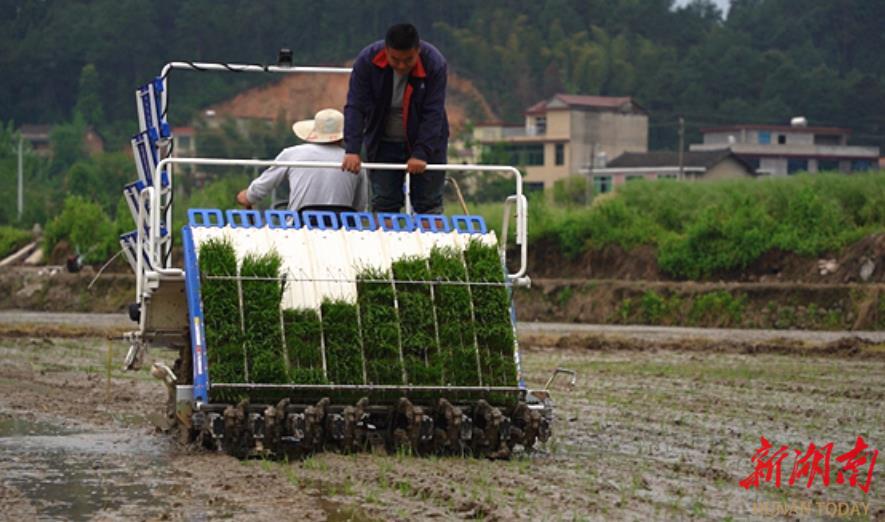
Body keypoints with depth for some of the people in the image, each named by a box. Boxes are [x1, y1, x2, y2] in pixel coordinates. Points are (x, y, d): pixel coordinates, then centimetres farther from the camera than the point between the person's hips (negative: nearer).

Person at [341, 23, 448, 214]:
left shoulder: (435, 64, -20)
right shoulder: (366, 60, -17)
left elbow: (433, 114, -20)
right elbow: (355, 108, -17)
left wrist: (421, 154, -28)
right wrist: (352, 150, -27)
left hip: (426, 141, -1)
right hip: (383, 144, 1)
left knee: (429, 205, -1)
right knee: (383, 205, 0)